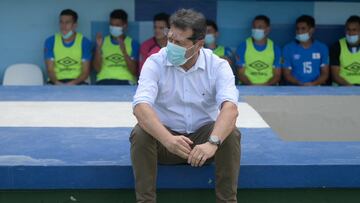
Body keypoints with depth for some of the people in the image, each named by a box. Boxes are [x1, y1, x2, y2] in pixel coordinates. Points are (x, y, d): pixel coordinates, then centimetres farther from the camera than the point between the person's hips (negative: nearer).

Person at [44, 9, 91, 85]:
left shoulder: (85, 42, 1)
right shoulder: (50, 41, 5)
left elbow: (85, 72, -3)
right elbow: (50, 69, 1)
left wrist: (72, 83, -21)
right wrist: (57, 83, -20)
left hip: (78, 82, -1)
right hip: (57, 81, 1)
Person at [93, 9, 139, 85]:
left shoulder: (133, 43, 10)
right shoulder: (103, 42, 15)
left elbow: (134, 71, -1)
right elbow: (97, 68, 6)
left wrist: (124, 51, -13)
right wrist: (98, 48, -6)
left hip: (125, 81, -1)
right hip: (105, 80, 1)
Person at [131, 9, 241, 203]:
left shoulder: (218, 66, -13)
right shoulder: (155, 63, -14)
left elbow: (230, 107, -29)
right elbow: (141, 106, -29)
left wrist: (212, 142, -49)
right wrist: (168, 139, -47)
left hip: (203, 135, 0)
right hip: (165, 138, 0)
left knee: (231, 134, -29)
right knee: (140, 133, -30)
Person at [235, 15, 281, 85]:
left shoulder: (275, 49, 7)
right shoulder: (243, 47, 4)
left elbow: (277, 75, 6)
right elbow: (241, 73, 2)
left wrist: (265, 85, -13)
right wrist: (252, 86, -15)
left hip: (269, 88, 1)